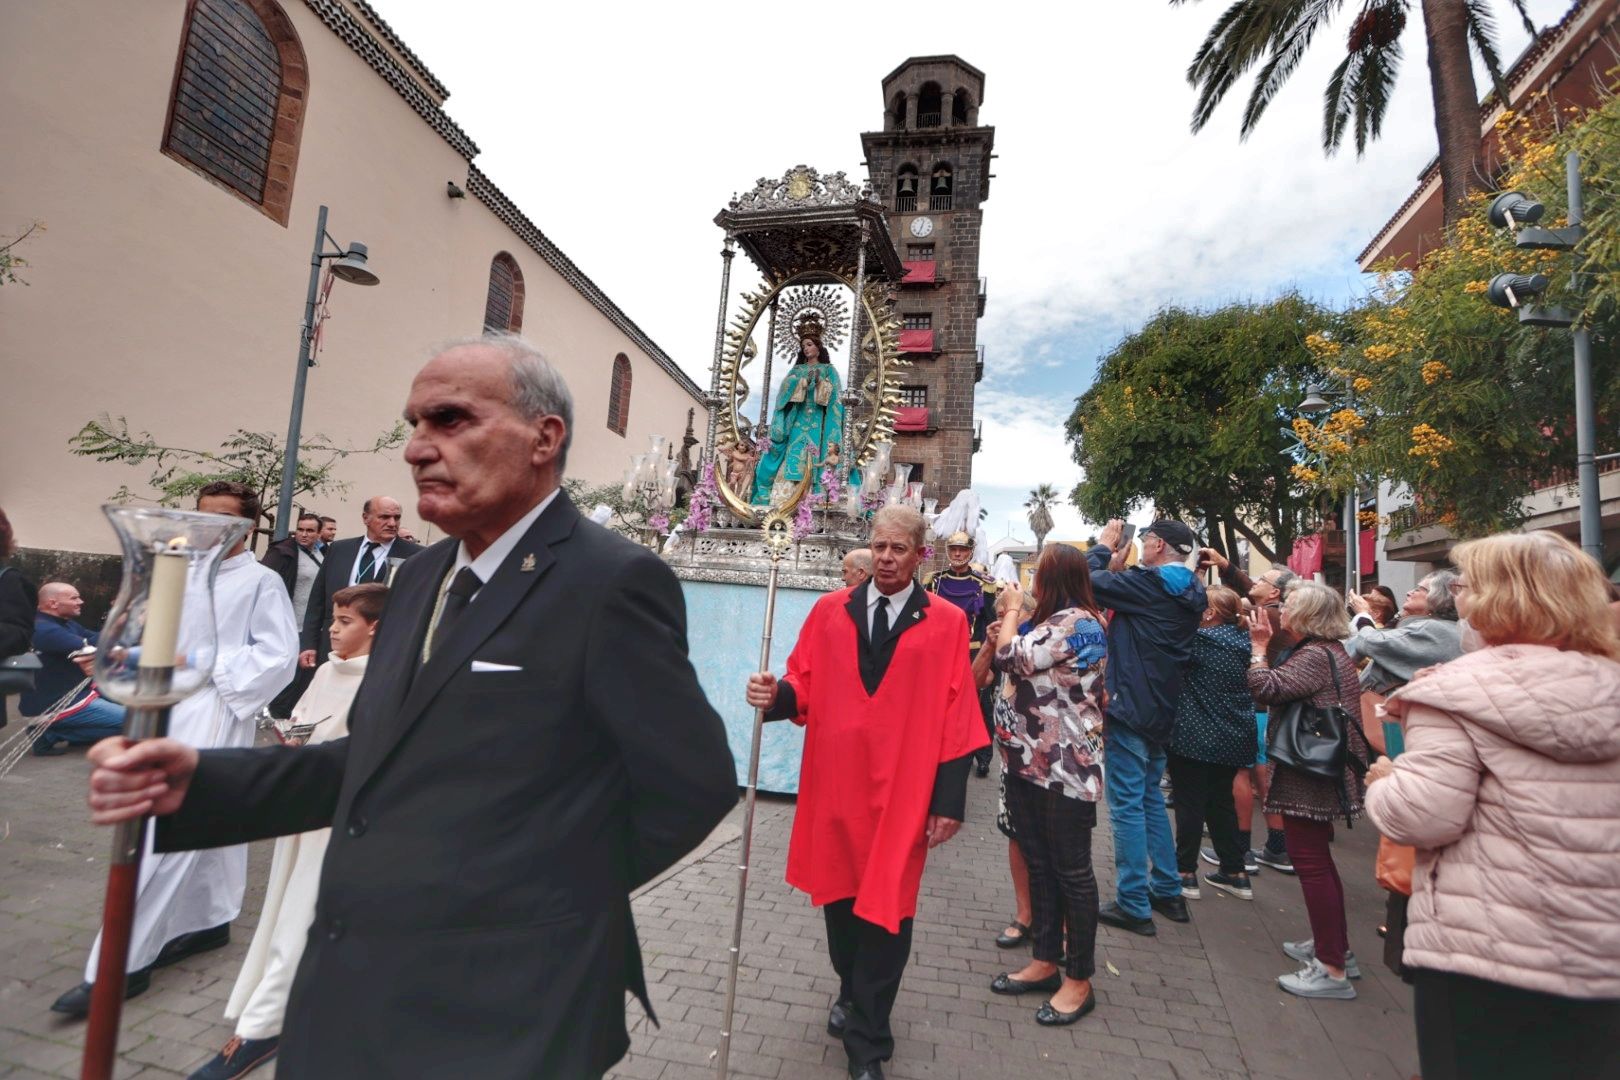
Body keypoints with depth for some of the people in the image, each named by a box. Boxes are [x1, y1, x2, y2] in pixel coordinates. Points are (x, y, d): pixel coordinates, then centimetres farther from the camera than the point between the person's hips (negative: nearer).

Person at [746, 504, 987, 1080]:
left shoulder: (946, 623, -5)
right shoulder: (830, 611, 1)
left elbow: (956, 718, -6)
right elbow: (806, 687, 2)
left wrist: (949, 801, -7)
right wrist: (777, 695, -21)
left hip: (901, 792, -2)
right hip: (834, 784, 3)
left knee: (885, 911, 7)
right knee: (839, 899, 19)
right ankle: (853, 993, 49)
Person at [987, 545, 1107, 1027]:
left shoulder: (1077, 622, -17)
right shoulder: (1054, 621, 14)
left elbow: (1012, 658, -20)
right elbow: (1023, 669, 14)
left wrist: (1012, 610, -4)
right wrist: (1010, 624, 3)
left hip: (1066, 768, -10)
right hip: (1032, 762, 10)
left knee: (1072, 872, 4)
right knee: (1039, 865, 17)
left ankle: (1079, 981, 18)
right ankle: (1045, 960, 31)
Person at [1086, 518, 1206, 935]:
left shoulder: (1148, 583, -16)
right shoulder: (1190, 592, 10)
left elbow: (1088, 581, -16)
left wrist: (1104, 546, 1)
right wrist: (1117, 558, 9)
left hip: (1130, 708, -9)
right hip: (1160, 711, 9)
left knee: (1127, 805, -1)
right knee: (1151, 798, 20)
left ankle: (1133, 905, 6)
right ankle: (1167, 891, 30)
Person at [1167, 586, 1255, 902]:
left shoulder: (1200, 639, -17)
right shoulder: (1244, 640, 4)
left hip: (1195, 738, -7)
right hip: (1233, 739, 7)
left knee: (1190, 804, 1)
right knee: (1222, 803, 17)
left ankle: (1186, 874, 9)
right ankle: (1235, 873, 23)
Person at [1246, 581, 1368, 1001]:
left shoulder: (1315, 656, -19)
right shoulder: (1332, 651, 14)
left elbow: (1265, 689, -27)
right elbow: (1285, 690, 12)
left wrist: (1259, 645, -15)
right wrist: (1266, 646, 7)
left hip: (1308, 776, -11)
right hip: (1322, 772, 11)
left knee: (1311, 863, -4)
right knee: (1318, 860, 21)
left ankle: (1333, 970, 4)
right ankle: (1335, 947, 33)